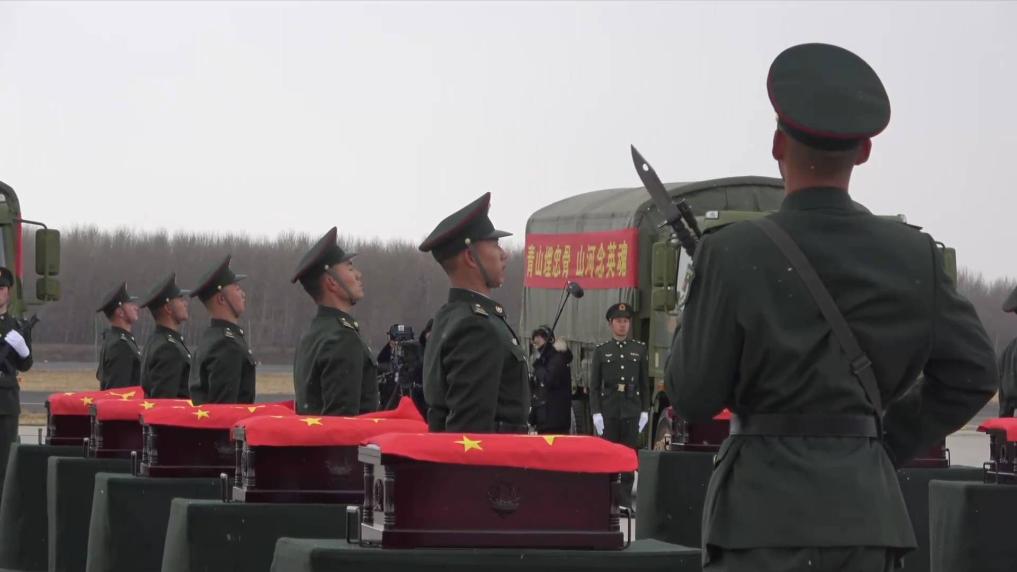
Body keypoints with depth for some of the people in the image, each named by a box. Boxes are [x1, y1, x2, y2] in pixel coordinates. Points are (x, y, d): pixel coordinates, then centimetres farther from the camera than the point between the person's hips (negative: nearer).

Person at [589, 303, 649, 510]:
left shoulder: (639, 349, 9)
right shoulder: (601, 351, 6)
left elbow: (645, 383, 10)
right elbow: (594, 386, 4)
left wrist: (645, 411, 3)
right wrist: (596, 413, -5)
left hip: (632, 411, 1)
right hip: (608, 412, -1)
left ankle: (625, 499, 4)